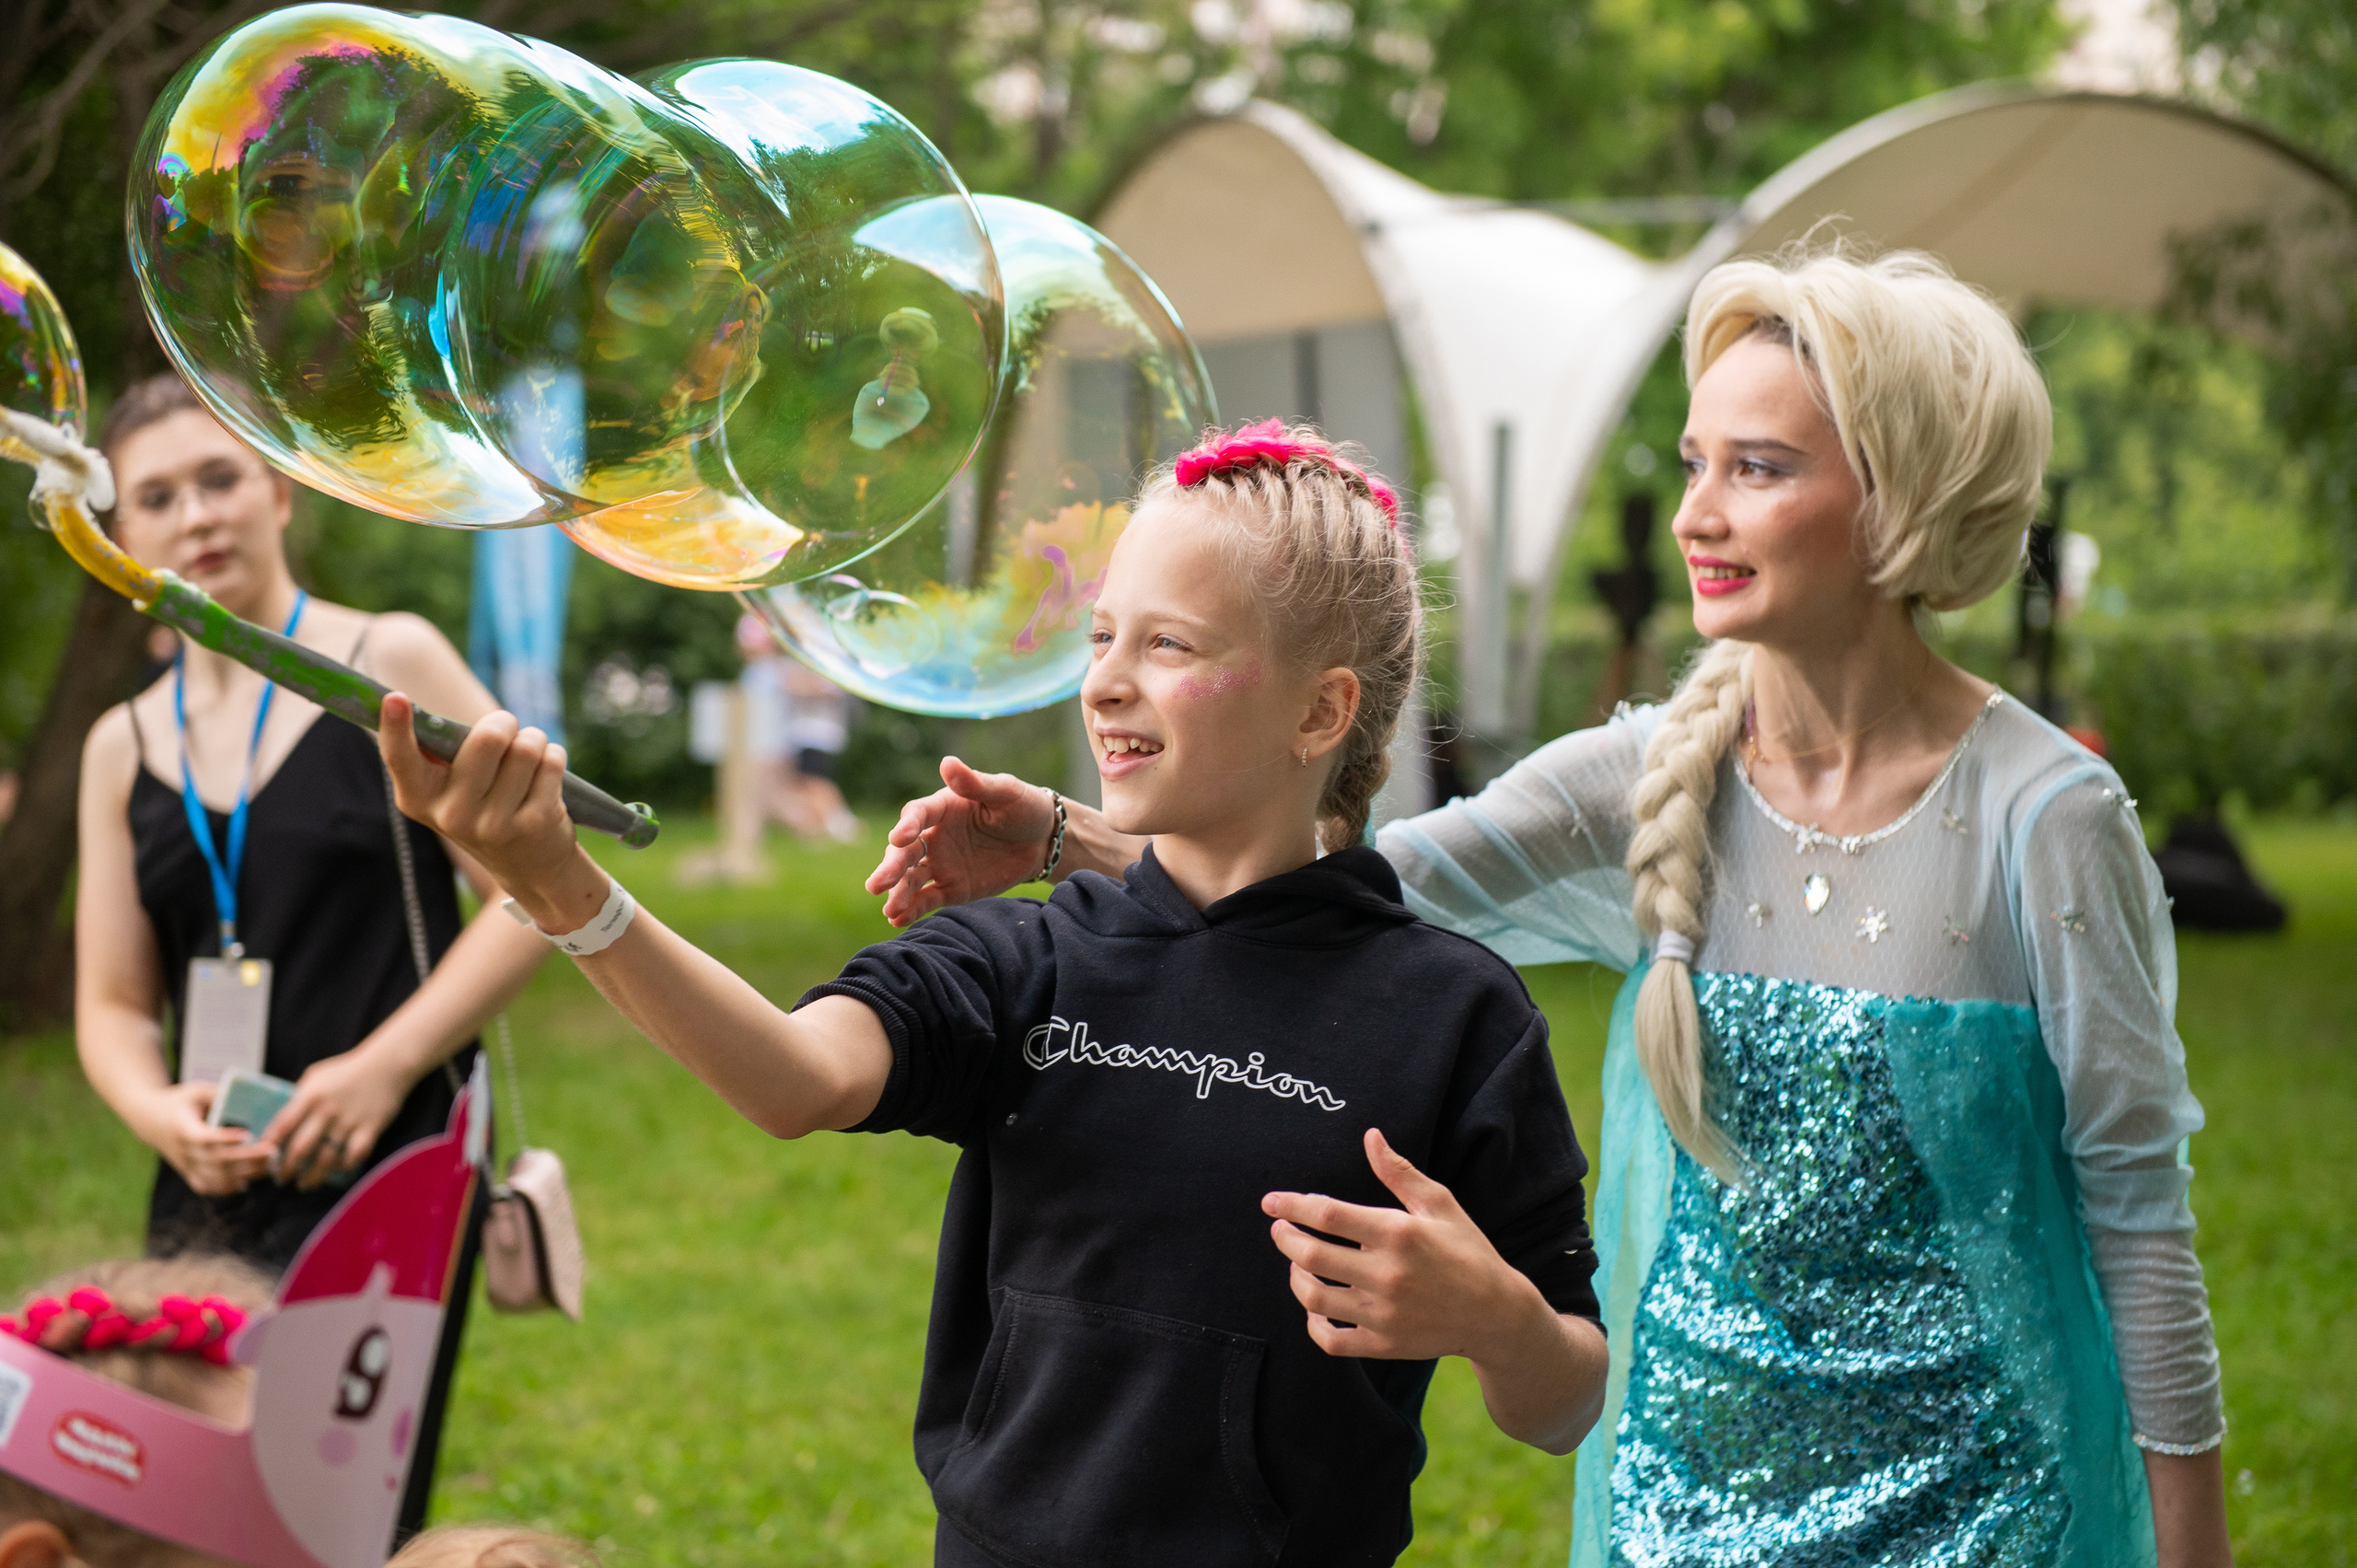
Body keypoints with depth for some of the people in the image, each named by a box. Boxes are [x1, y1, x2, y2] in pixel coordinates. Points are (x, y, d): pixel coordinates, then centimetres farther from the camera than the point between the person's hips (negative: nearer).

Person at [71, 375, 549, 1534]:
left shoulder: (389, 666, 2)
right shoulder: (123, 748, 14)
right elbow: (113, 1004, 15)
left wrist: (384, 1066, -12)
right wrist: (159, 1114, -7)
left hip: (384, 1175, -4)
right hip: (208, 1198, 4)